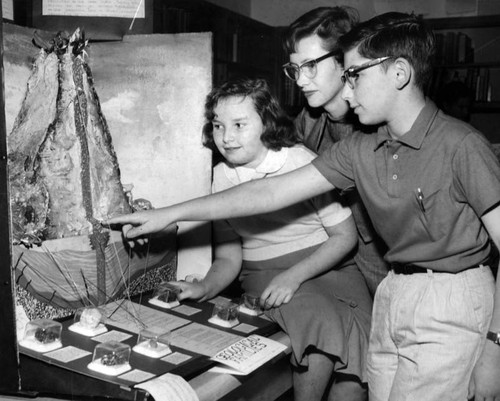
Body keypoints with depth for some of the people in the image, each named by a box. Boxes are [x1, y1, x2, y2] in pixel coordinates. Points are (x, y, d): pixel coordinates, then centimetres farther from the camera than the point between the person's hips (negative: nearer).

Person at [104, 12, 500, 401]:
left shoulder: (460, 145, -14)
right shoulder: (361, 150, 3)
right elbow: (272, 191, 0)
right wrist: (169, 215, -2)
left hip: (451, 301, -5)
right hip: (393, 297, 5)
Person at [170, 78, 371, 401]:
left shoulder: (300, 160, -8)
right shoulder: (222, 176, 2)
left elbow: (345, 235, -5)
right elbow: (228, 258, 6)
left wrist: (294, 276, -16)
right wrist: (205, 288, -15)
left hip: (327, 264, 0)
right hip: (264, 274, 1)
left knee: (361, 336, -26)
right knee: (321, 322, -29)